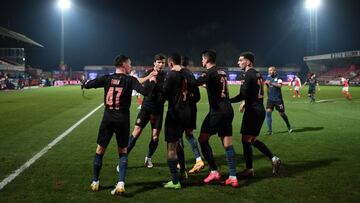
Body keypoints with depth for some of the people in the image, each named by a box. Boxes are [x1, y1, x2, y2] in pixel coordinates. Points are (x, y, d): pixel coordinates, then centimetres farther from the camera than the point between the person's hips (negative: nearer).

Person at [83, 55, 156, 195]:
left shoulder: (107, 78, 1)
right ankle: (121, 183, -3)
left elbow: (86, 85, 2)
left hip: (108, 119, 2)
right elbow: (145, 91, -18)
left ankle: (95, 182, 23)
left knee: (100, 150, 14)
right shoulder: (130, 80, -6)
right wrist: (152, 81, -1)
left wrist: (85, 83, 26)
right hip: (122, 120, -2)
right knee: (123, 151, 11)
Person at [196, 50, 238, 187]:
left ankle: (214, 172, 2)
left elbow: (195, 83, -19)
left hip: (217, 111, -7)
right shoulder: (222, 72, 15)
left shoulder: (210, 72, -9)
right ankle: (233, 177, 4)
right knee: (228, 145, 6)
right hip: (228, 110, 7)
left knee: (203, 139, 5)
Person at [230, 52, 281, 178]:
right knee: (253, 139, 17)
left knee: (246, 140, 0)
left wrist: (228, 101, -14)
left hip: (252, 111, -9)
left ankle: (249, 170, 5)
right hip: (260, 110, 9)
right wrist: (246, 103, 24)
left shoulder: (249, 74, -13)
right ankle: (274, 159, 12)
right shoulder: (257, 74, 14)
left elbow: (243, 95, -19)